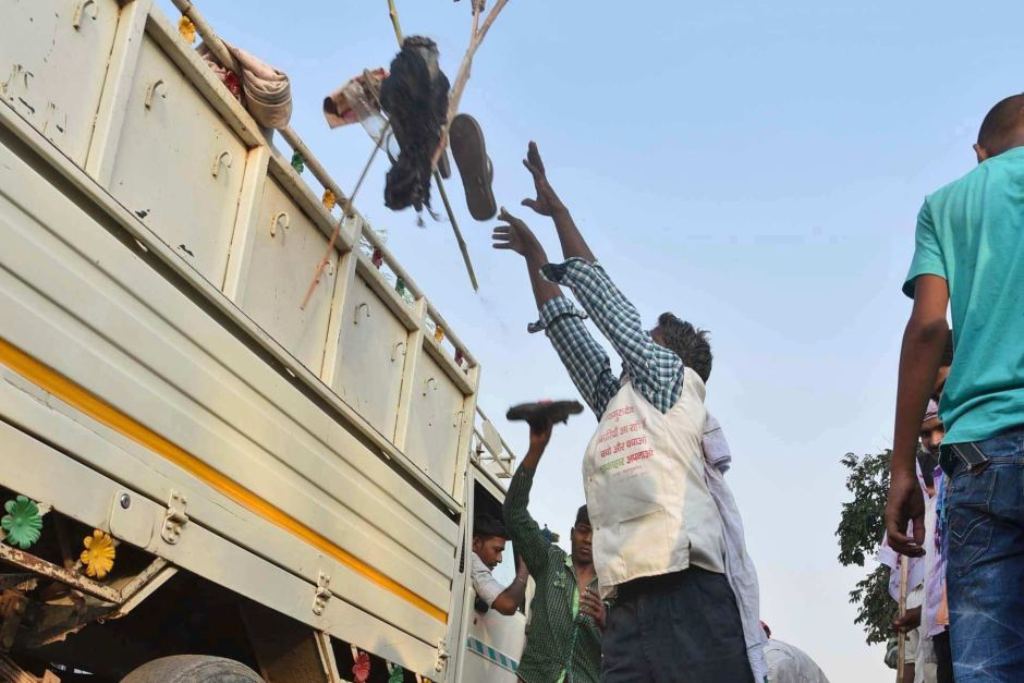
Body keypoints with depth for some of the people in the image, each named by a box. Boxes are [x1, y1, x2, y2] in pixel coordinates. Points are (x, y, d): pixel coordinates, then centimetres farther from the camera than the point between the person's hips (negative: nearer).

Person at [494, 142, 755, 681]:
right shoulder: (614, 404, 30)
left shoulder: (677, 381, 14)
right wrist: (534, 259, 40)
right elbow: (567, 331, 35)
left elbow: (605, 302, 16)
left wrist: (558, 211, 23)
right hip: (628, 601, 6)